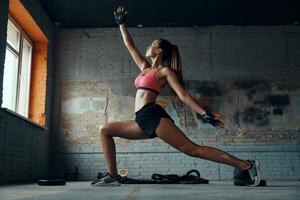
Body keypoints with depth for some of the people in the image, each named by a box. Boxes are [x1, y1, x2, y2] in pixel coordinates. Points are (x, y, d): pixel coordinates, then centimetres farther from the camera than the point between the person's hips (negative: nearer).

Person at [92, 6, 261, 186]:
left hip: (154, 116, -8)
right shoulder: (145, 68, 24)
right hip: (143, 120, 8)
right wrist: (121, 23, 36)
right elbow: (130, 46, 33)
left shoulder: (165, 71, 3)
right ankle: (113, 176, 5)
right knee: (105, 131, 8)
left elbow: (183, 95, -5)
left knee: (192, 149, -15)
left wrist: (205, 114, -14)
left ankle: (247, 165, -12)